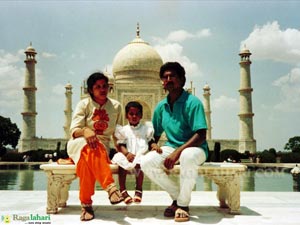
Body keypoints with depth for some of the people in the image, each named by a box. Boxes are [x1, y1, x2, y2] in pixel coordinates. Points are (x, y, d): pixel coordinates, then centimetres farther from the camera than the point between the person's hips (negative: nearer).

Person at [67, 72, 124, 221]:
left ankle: (86, 203, -39)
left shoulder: (116, 106, 9)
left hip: (102, 146, 2)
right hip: (79, 143, -1)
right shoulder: (84, 104, 1)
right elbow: (74, 130, -9)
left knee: (88, 158, -38)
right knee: (90, 148, -41)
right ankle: (110, 187, -54)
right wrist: (85, 131, -32)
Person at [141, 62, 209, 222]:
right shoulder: (161, 106, 6)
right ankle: (176, 196, 0)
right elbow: (156, 134, 17)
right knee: (146, 163, -21)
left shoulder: (192, 102, -12)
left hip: (194, 148, -5)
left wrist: (178, 152, -28)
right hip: (171, 147, 5)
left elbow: (201, 135, -20)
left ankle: (183, 204, -17)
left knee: (187, 156, -41)